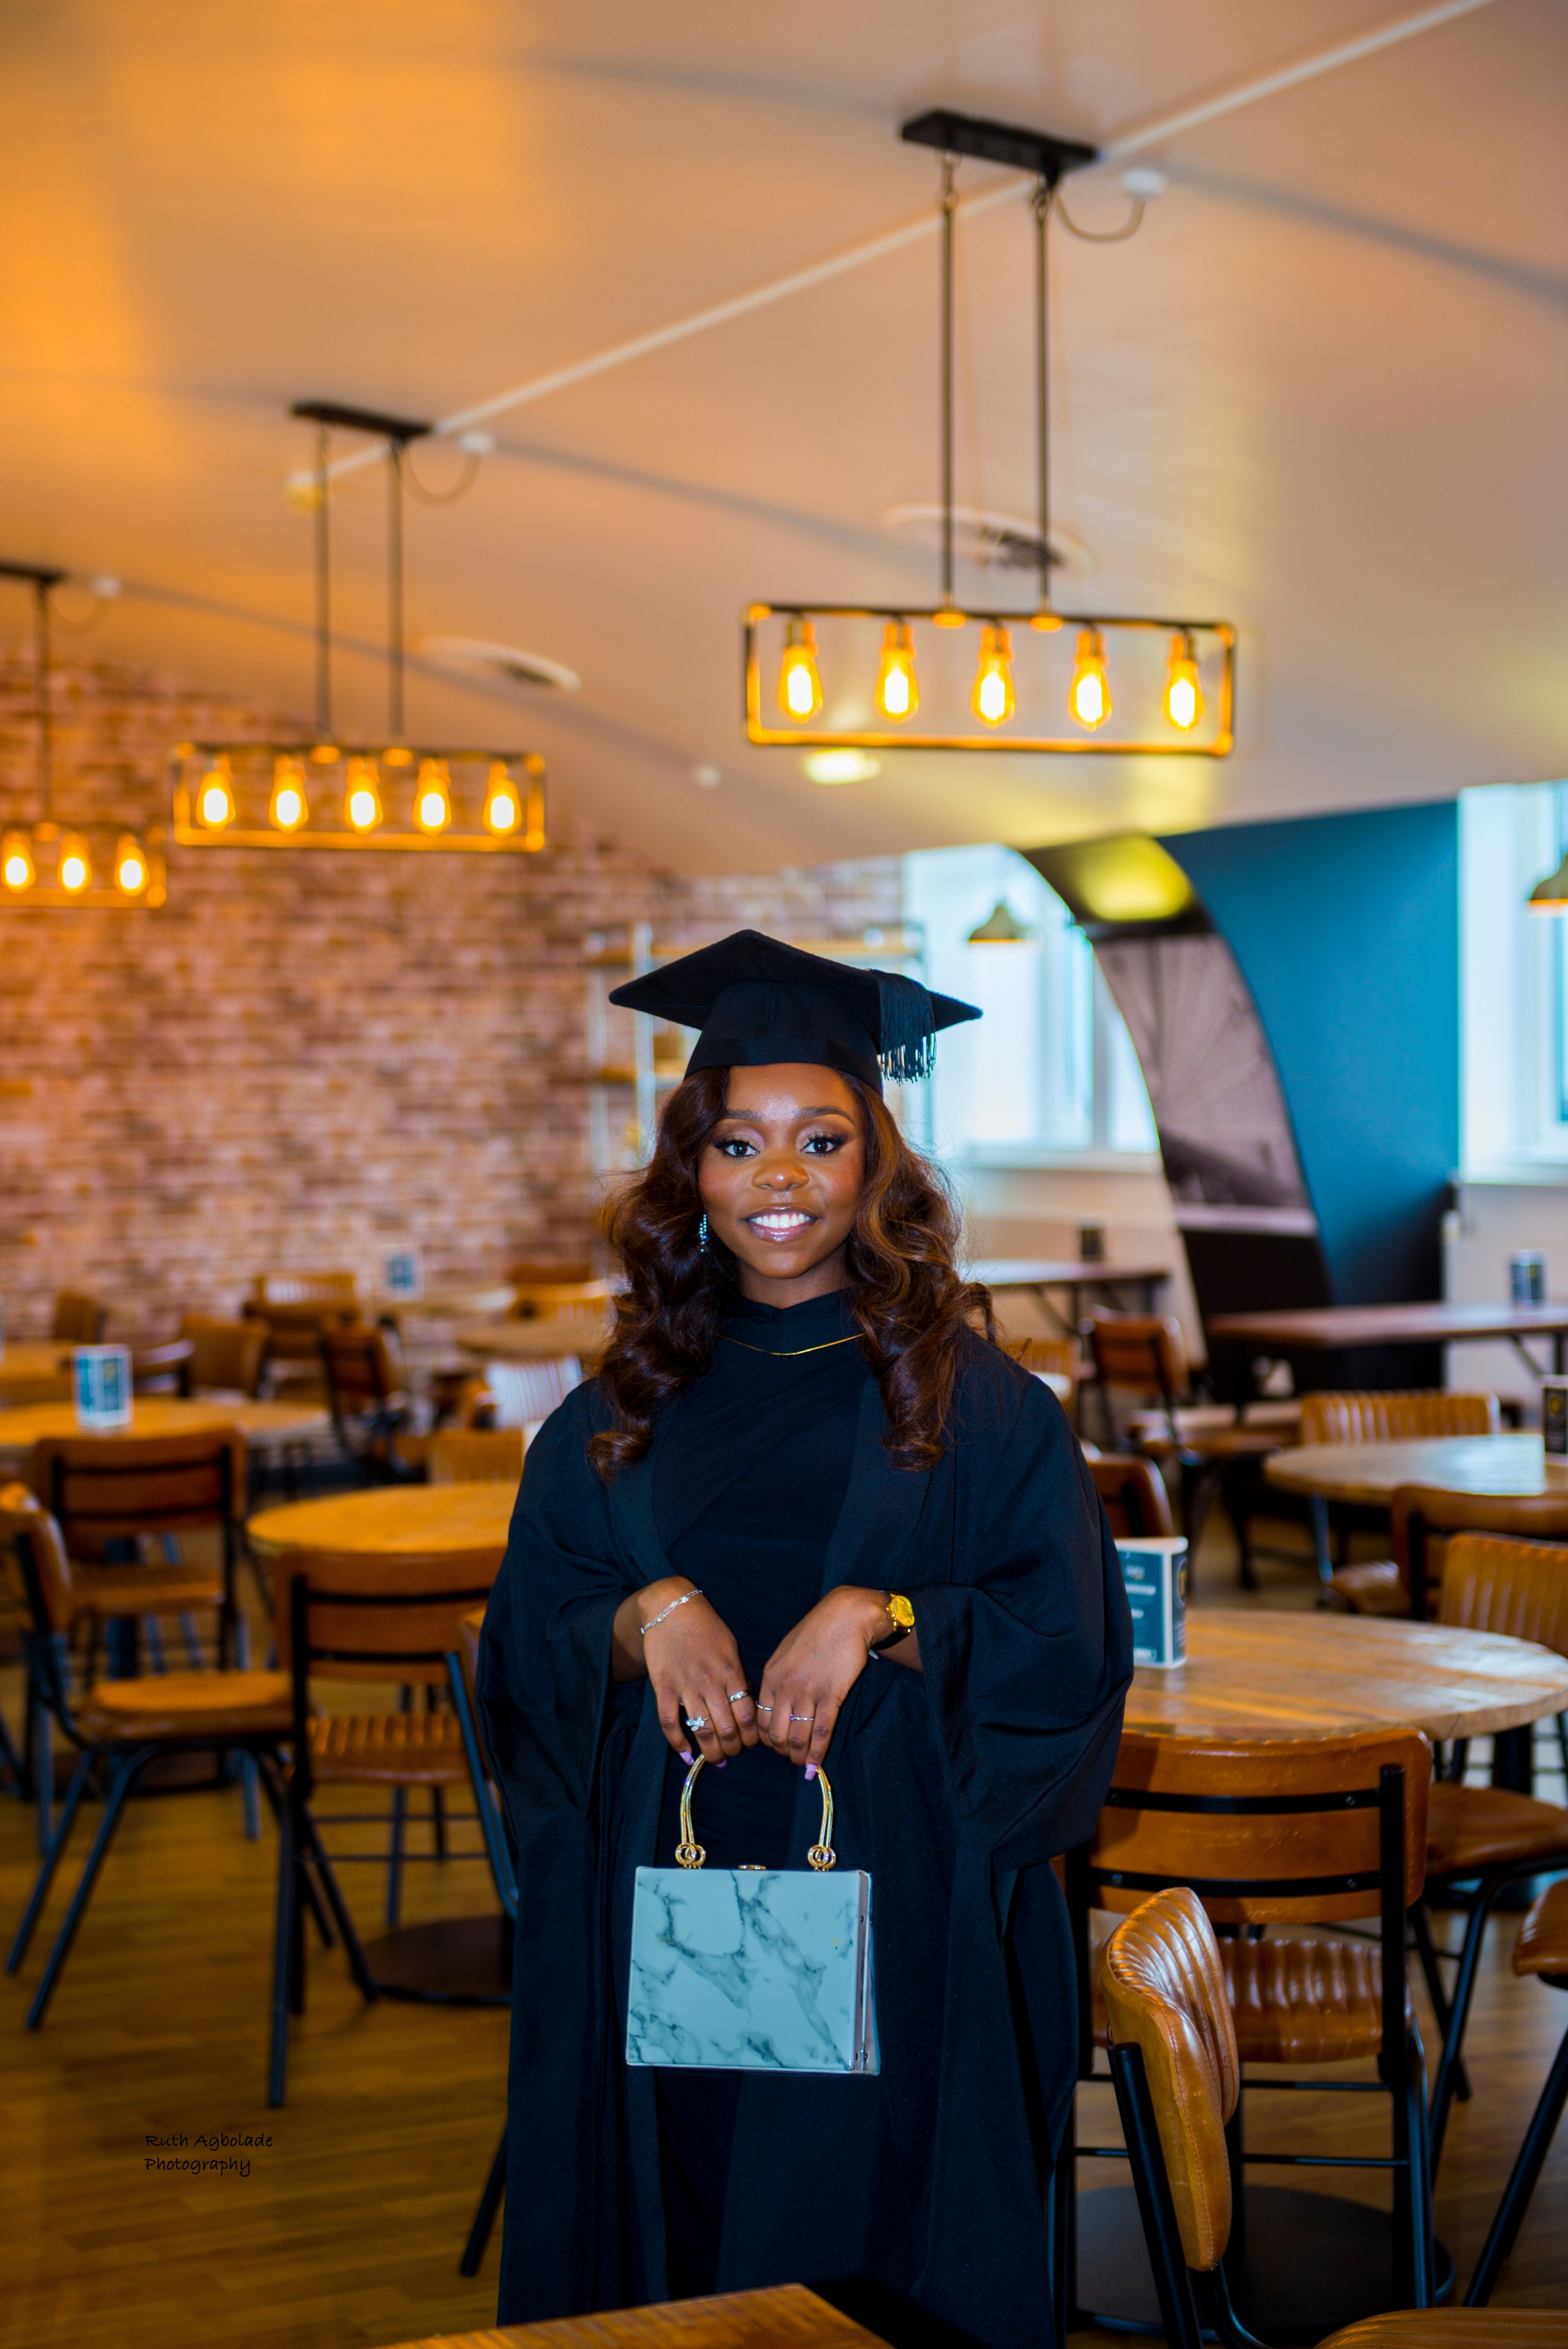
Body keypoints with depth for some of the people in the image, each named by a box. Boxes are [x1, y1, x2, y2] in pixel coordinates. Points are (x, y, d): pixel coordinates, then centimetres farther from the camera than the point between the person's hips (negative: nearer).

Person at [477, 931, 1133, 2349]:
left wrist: (880, 1619, -19)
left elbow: (1072, 1645, -5)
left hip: (896, 1907, -2)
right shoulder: (625, 1409, 7)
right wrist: (647, 1616, -13)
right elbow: (523, 1649, 7)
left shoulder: (971, 1399, 0)